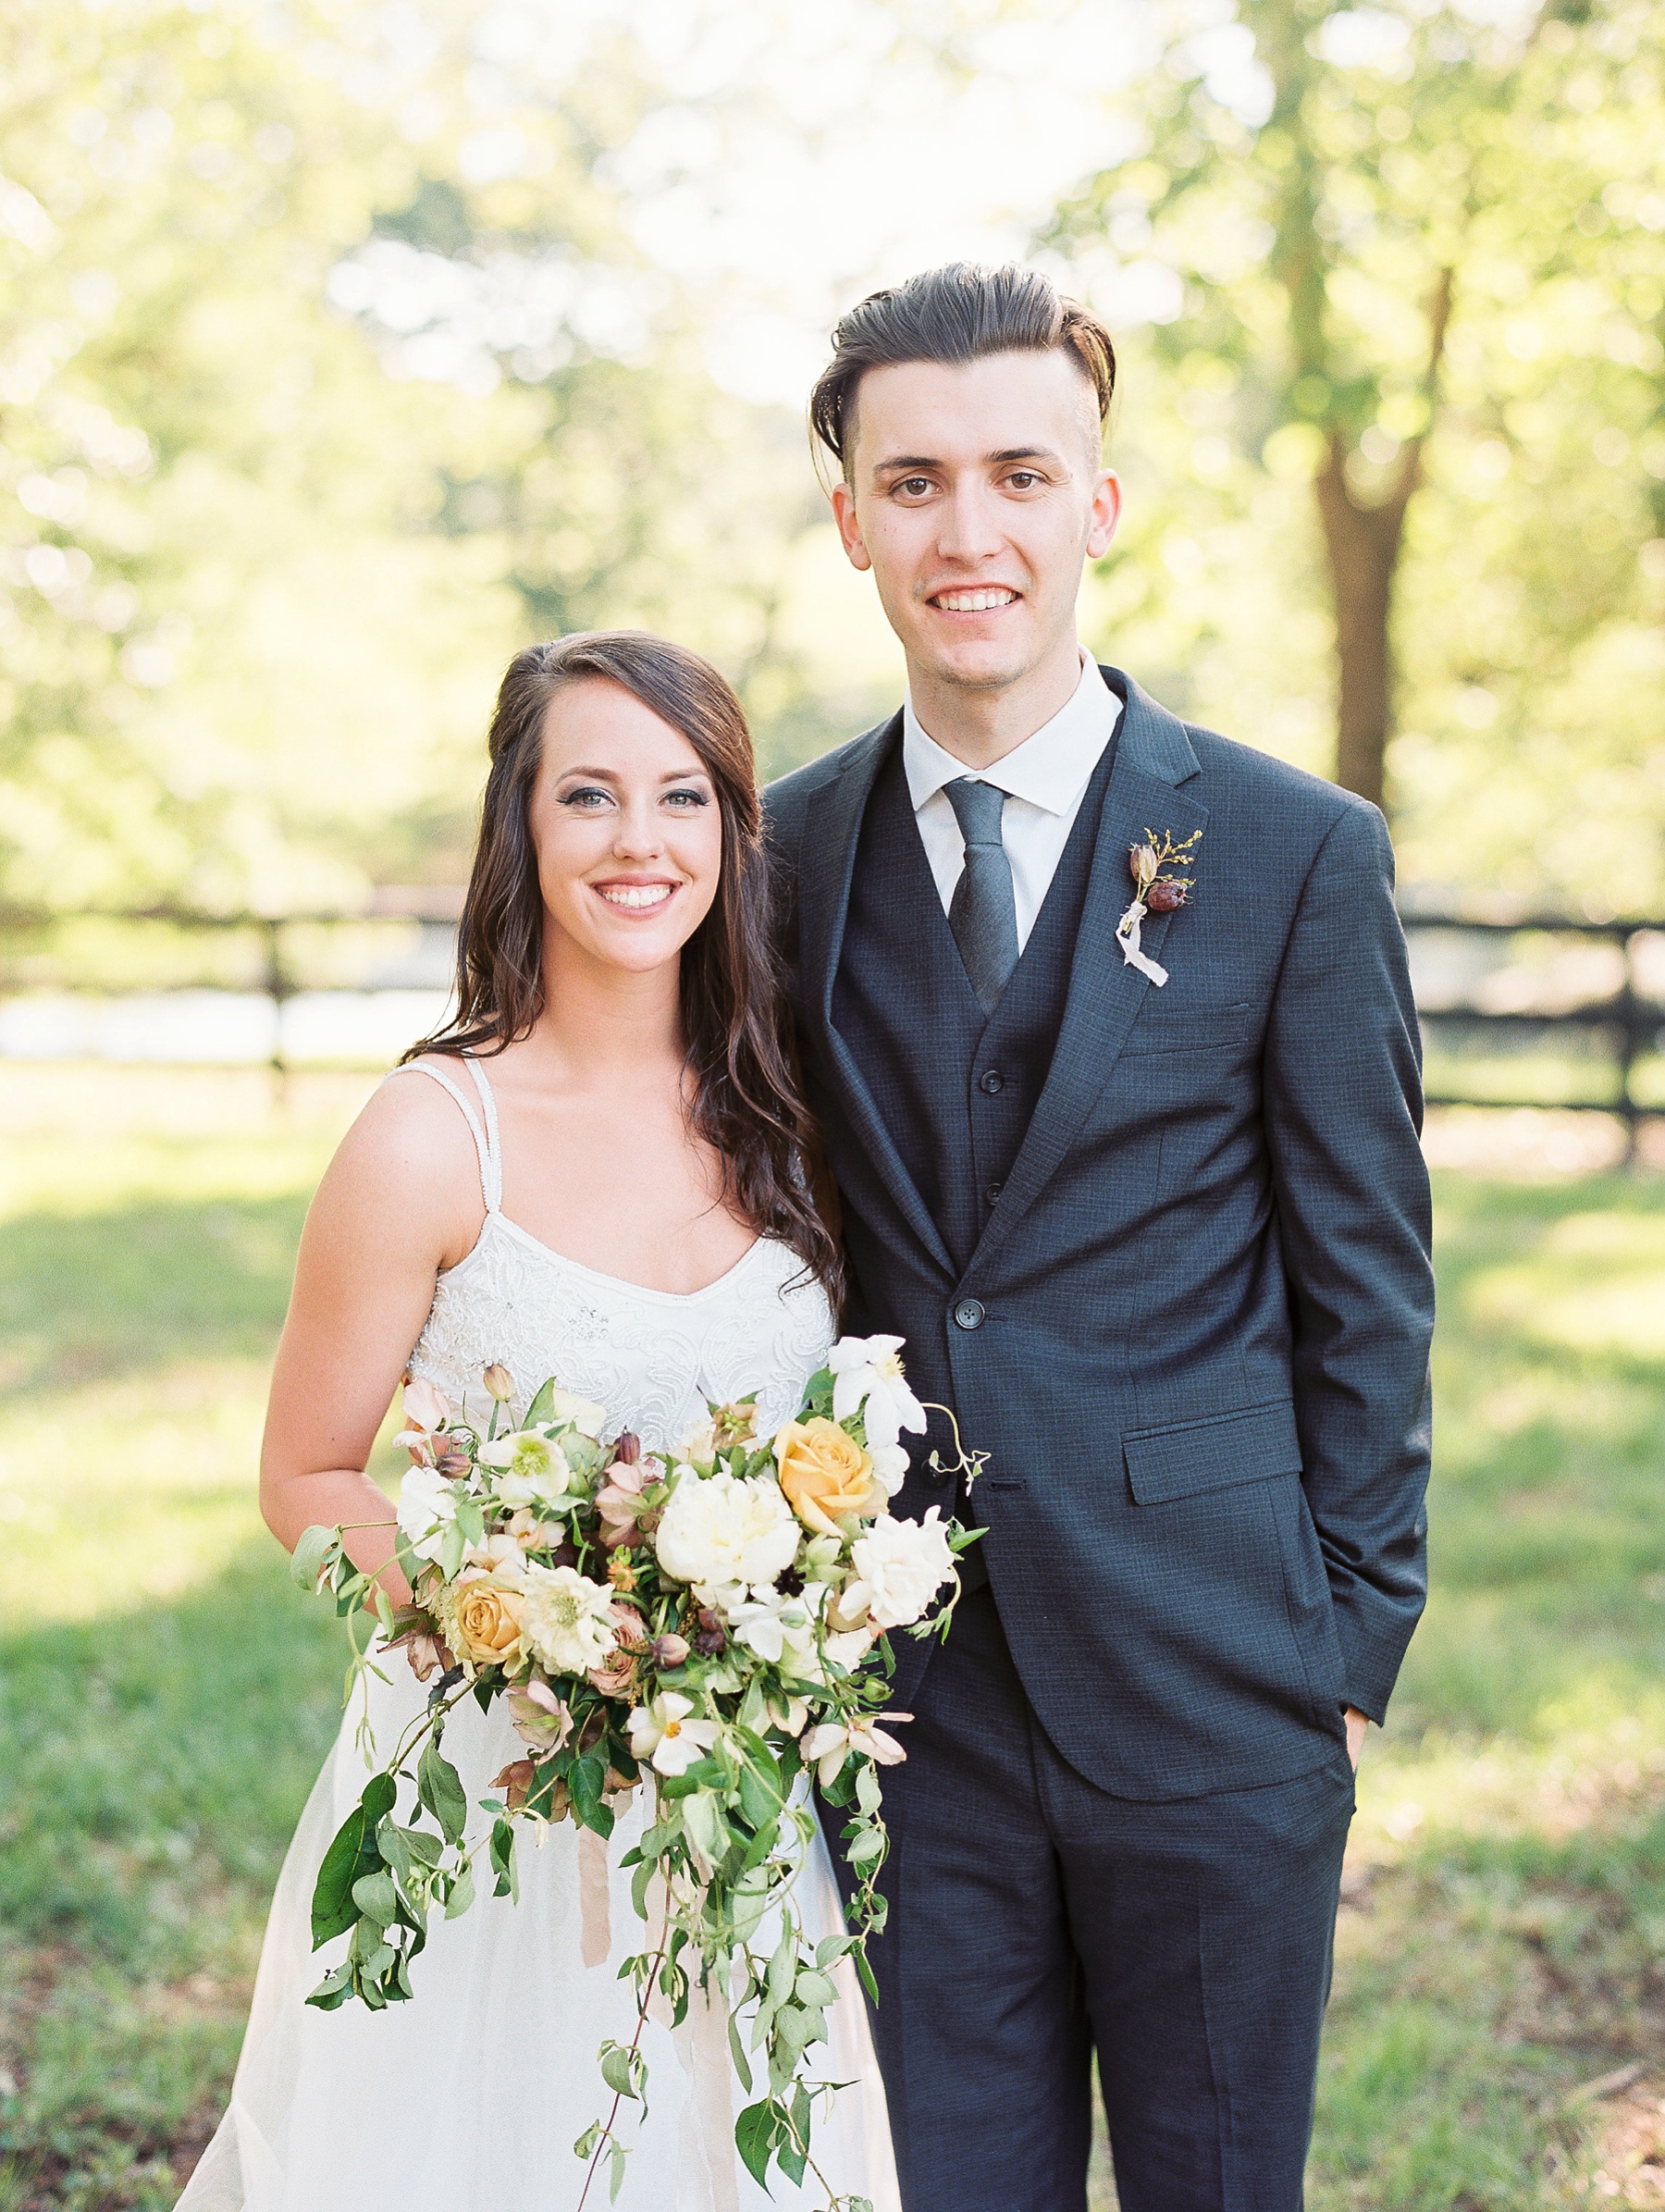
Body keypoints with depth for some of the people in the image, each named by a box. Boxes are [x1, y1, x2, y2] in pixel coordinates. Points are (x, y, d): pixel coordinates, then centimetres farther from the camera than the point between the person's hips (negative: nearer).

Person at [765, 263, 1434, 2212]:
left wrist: (1355, 1639, -3)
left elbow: (1367, 1284, -2)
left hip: (1207, 1688, -2)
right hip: (904, 1689, 2)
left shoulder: (1295, 853, -5)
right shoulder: (783, 853, 3)